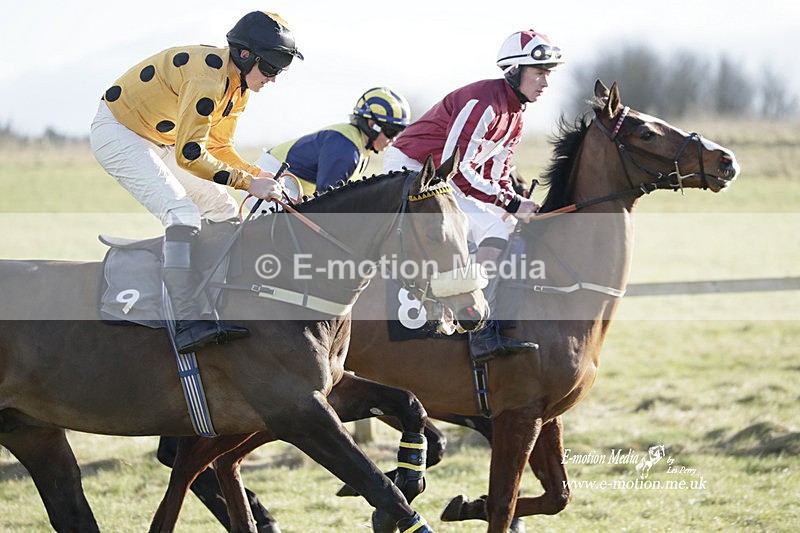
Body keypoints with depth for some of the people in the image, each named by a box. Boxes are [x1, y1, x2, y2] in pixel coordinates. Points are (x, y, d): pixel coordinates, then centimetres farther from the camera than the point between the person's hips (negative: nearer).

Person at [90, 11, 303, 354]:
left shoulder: (239, 86, 2)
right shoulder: (209, 77, -30)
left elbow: (218, 147, 12)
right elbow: (189, 155, -31)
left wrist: (261, 176, -4)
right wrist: (248, 183, -26)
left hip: (158, 143, 11)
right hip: (118, 134, -11)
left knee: (222, 210, 9)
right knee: (182, 213, -26)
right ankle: (189, 323, -35)